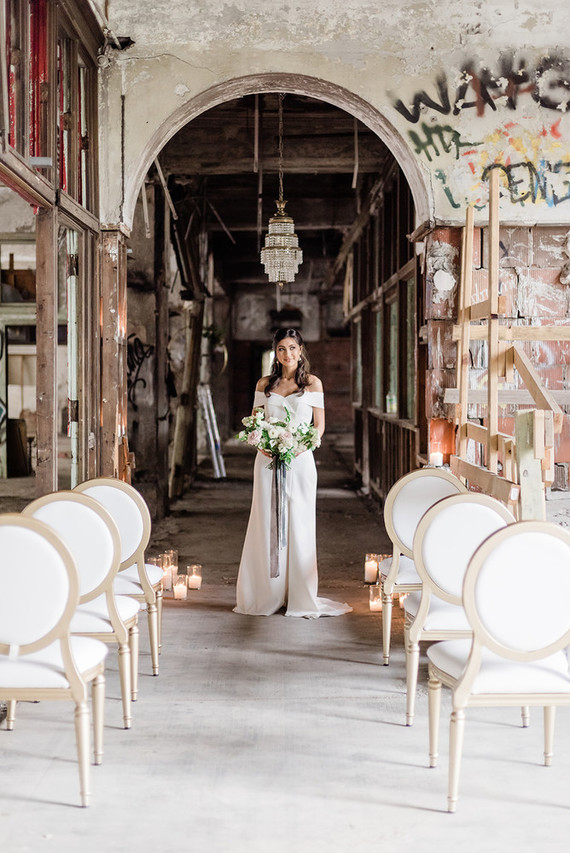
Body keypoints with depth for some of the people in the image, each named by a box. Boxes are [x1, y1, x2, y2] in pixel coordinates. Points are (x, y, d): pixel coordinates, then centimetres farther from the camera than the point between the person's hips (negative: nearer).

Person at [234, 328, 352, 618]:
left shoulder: (313, 383, 5)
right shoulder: (264, 384, 10)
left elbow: (319, 424, 4)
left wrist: (301, 445, -13)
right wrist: (262, 443, -9)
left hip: (300, 460, -2)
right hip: (269, 460, 2)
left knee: (299, 525, -1)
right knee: (267, 525, 2)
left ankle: (300, 596, 7)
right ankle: (267, 596, 10)